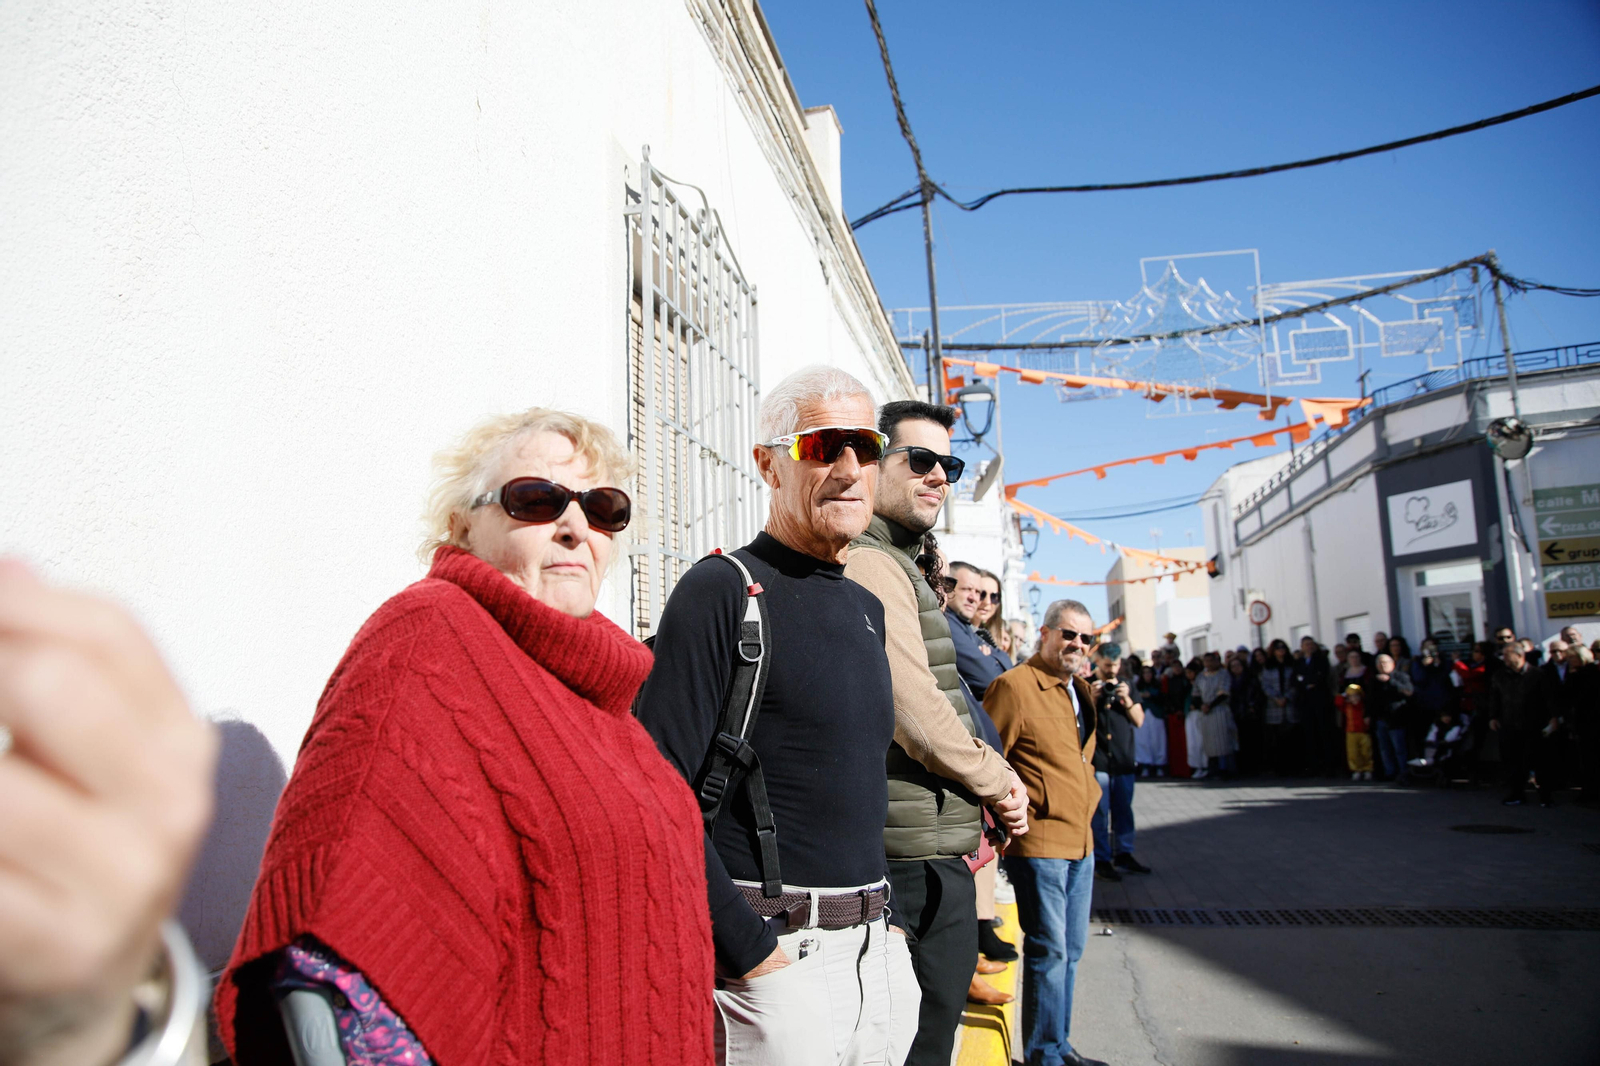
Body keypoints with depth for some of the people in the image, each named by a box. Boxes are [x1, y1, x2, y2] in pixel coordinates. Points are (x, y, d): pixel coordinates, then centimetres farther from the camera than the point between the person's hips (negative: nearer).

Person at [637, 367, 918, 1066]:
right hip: (774, 958, -7)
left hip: (881, 956, 7)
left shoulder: (867, 608, 12)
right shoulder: (722, 590, -12)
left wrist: (886, 919, 11)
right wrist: (751, 952, -18)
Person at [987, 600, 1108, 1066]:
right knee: (1049, 950, -1)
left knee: (1070, 949, 17)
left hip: (1080, 841, 9)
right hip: (1039, 841, -9)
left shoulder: (1081, 691, 15)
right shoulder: (1014, 685, -13)